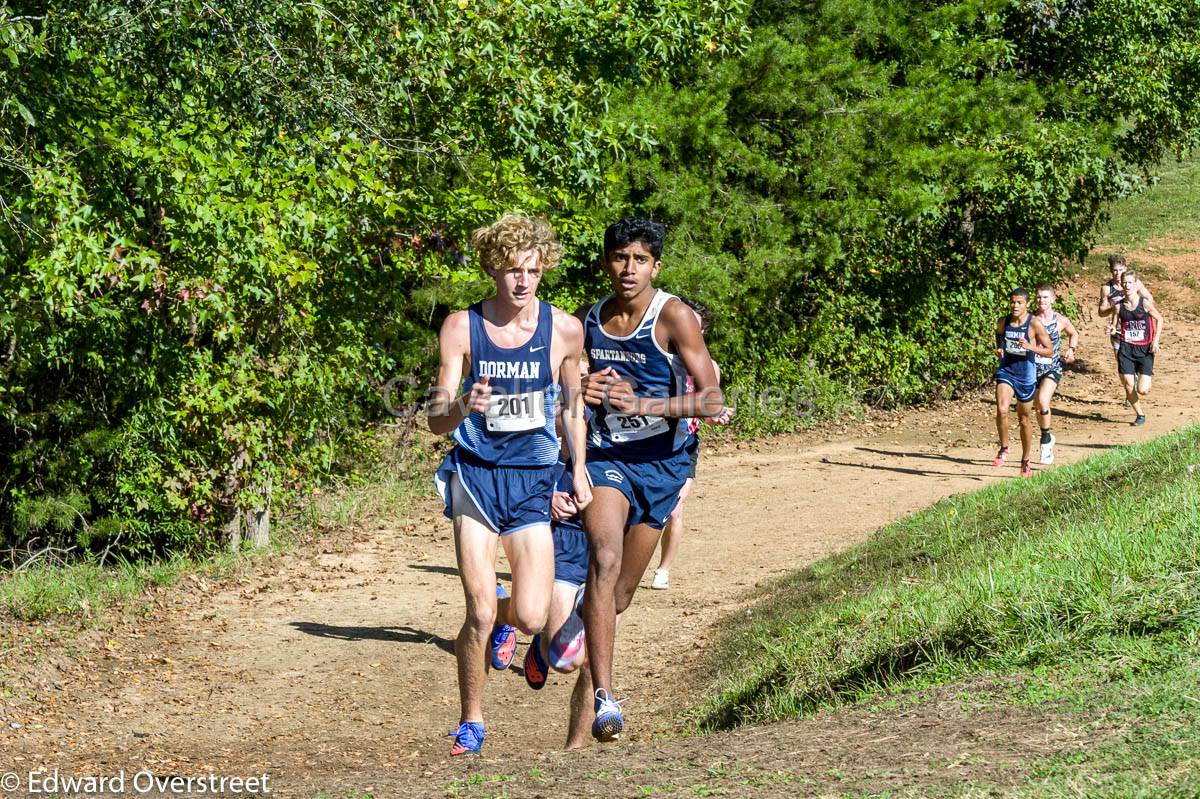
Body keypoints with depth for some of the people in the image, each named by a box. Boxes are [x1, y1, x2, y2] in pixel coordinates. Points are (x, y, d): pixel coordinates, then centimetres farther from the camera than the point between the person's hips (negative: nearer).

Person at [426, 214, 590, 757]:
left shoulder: (564, 329, -2)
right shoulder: (461, 328, -6)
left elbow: (575, 400, 16)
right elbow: (437, 420, -8)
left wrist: (580, 468, 13)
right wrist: (464, 406, -30)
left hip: (533, 480, 1)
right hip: (475, 474, -1)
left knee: (531, 616, -8)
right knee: (480, 612, -9)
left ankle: (505, 620, 31)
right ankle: (471, 724, 12)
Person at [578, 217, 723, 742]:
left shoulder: (673, 318, -11)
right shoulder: (588, 320, 2)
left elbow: (712, 399, -17)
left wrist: (643, 405, -29)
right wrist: (579, 392, -5)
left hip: (660, 462, 0)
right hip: (605, 457, 1)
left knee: (618, 594, 10)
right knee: (606, 557, -27)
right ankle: (603, 697, -32)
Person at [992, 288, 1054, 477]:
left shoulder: (1034, 324, -12)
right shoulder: (1003, 322, -1)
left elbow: (1050, 351, -8)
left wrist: (1030, 347, -24)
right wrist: (999, 349, 4)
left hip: (1026, 375, -2)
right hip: (1006, 371, 2)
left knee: (1024, 419, 12)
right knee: (1001, 410, -24)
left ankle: (1025, 461, 29)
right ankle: (1004, 448, -2)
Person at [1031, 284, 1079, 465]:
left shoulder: (1061, 321, -4)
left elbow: (1073, 334, 17)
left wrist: (1071, 349, 1)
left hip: (1053, 367, -3)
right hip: (1034, 367, 3)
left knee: (1043, 400, -25)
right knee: (1038, 407, 11)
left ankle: (1046, 439, -9)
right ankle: (1048, 438, 35)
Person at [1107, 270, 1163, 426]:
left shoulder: (1145, 303, -9)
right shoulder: (1119, 305, -1)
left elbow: (1159, 319, 2)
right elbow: (1115, 326, 8)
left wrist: (1156, 340, -7)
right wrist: (1112, 330, -15)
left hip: (1145, 350, -2)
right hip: (1126, 349, 2)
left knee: (1142, 390, -9)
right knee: (1128, 386, -1)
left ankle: (1148, 376, 28)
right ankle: (1140, 414, 22)